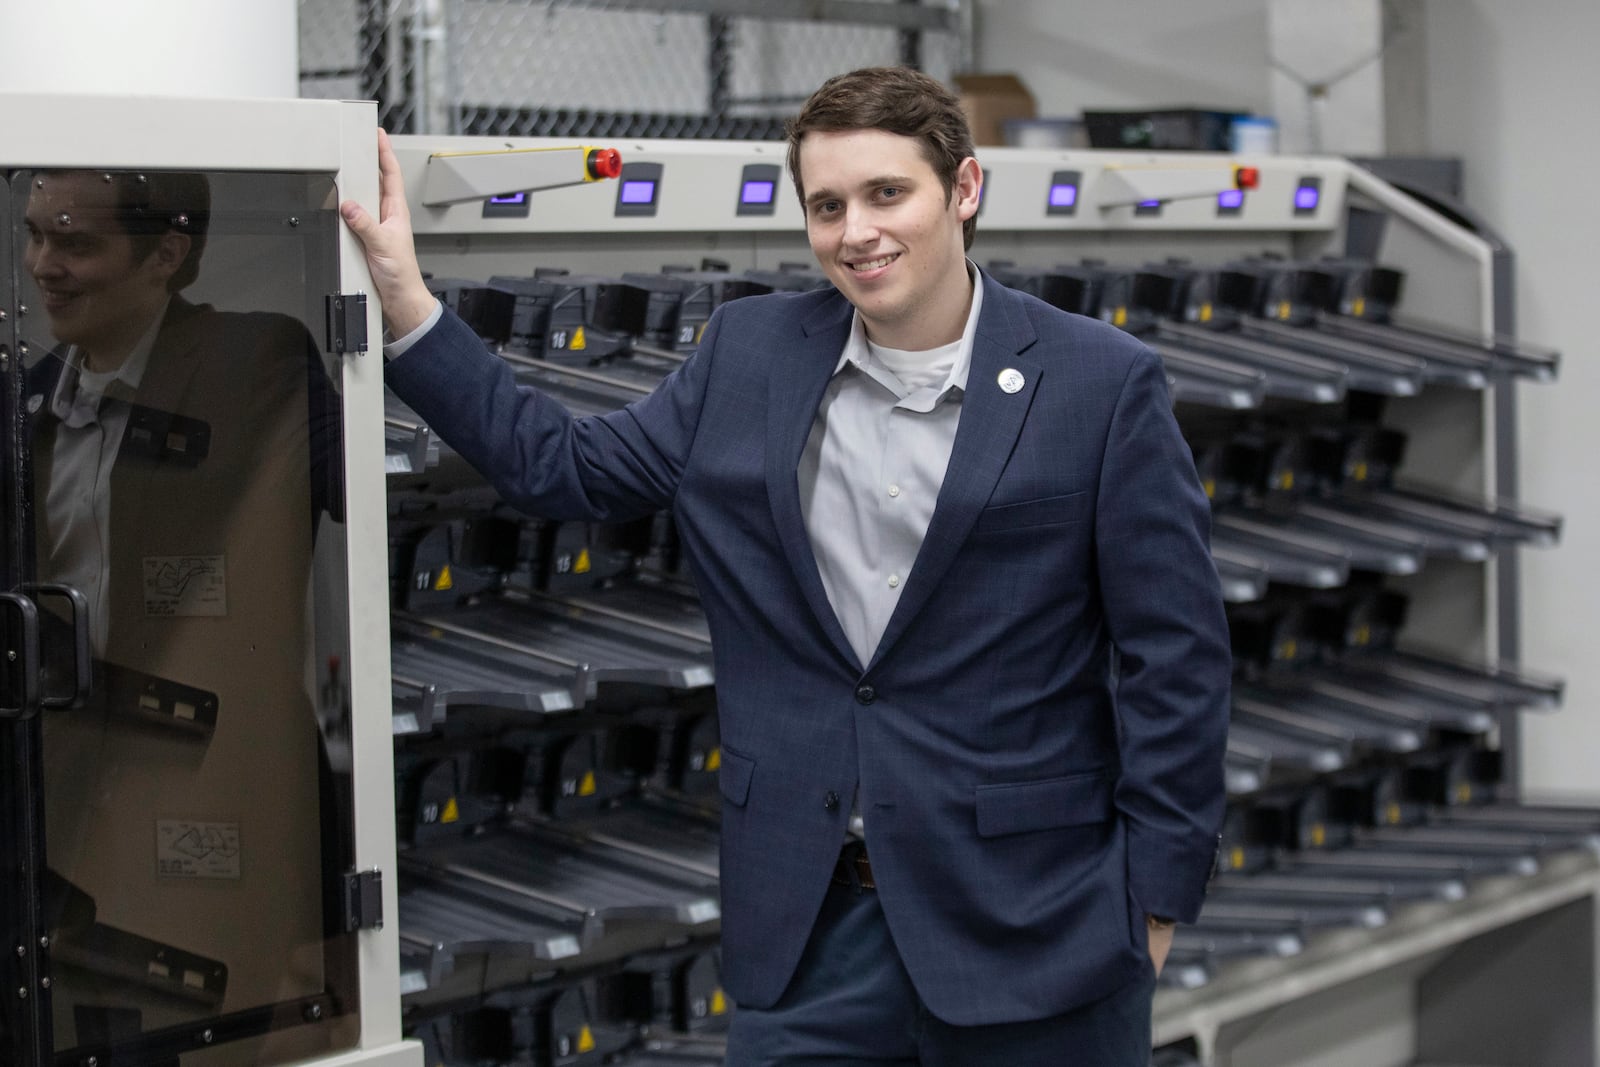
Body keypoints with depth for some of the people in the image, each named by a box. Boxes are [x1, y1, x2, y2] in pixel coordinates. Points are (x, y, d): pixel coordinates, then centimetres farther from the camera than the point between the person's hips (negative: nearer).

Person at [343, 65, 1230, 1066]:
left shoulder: (1105, 383, -6)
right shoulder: (749, 353, 5)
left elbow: (1175, 658, -5)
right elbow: (570, 468, 12)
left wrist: (1156, 902, -6)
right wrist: (408, 304, 6)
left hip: (1029, 924, -3)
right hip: (809, 924, 3)